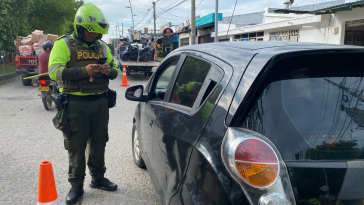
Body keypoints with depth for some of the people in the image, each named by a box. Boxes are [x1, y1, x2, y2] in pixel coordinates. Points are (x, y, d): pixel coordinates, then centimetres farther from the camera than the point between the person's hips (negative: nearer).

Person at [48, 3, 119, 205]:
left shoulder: (102, 46, 12)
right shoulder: (64, 44, -4)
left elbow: (115, 69, 17)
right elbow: (54, 71, -15)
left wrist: (109, 71, -8)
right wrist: (84, 71, -26)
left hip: (100, 102, 5)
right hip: (76, 103, -4)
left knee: (99, 143, 14)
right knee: (76, 146, 3)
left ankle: (98, 178, 31)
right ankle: (76, 185, 18)